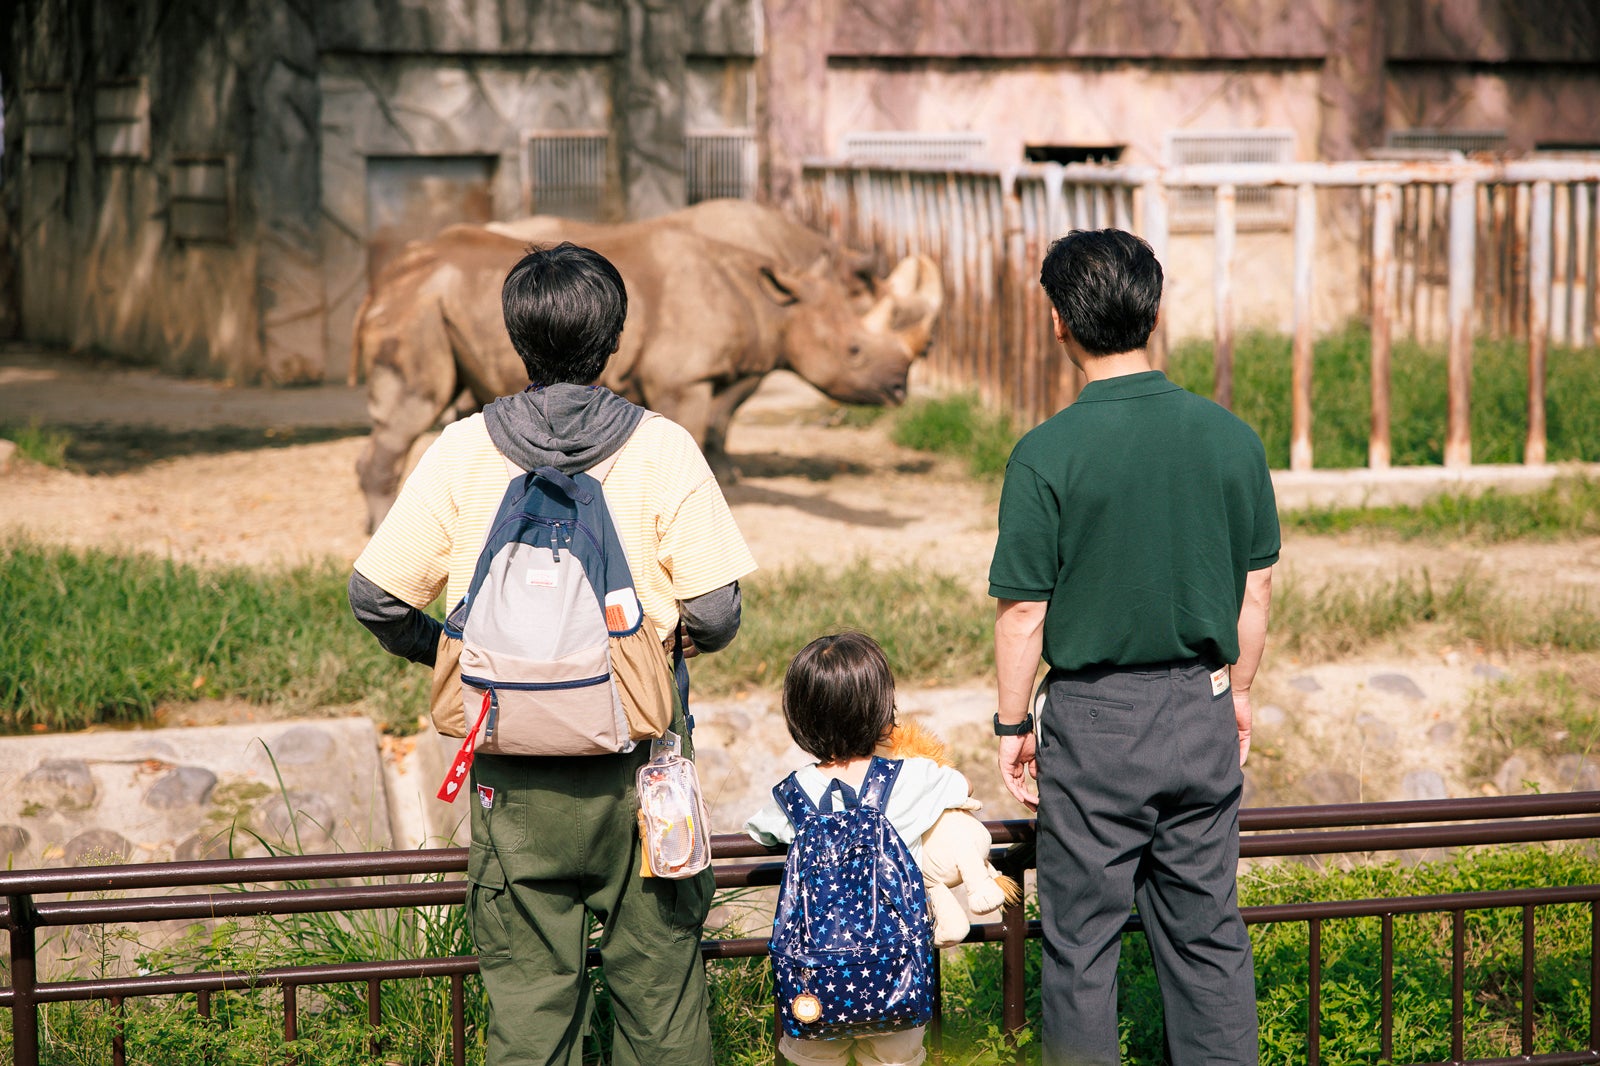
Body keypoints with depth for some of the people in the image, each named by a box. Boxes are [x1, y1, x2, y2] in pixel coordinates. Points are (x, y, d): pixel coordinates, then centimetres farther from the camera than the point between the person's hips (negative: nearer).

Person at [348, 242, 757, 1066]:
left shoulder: (462, 451, -4)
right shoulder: (663, 449, -7)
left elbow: (375, 597, -2)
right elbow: (715, 613, -9)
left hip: (516, 780, 1)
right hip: (641, 771, 0)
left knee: (527, 997, 7)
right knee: (658, 983, 11)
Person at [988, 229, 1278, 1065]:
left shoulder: (1047, 454, -14)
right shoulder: (1231, 439, -2)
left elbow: (1023, 613, -11)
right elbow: (1256, 590, 6)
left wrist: (1012, 726, 1)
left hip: (1093, 722, -4)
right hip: (1201, 715, 4)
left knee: (1081, 942, 7)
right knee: (1207, 934, 13)